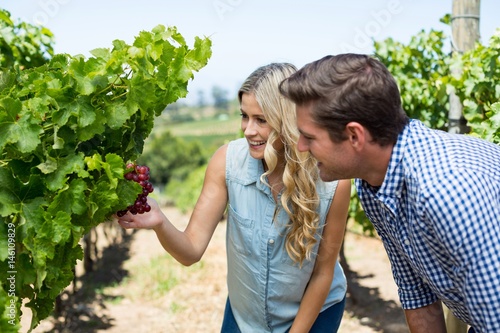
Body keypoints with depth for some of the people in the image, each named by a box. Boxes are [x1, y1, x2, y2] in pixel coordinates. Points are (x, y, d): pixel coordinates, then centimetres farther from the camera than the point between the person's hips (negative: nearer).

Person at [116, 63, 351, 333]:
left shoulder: (332, 181, -26)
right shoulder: (227, 161, -21)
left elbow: (322, 274, -14)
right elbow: (191, 251, -21)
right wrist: (160, 224, -40)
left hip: (313, 310, -2)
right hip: (242, 310, 2)